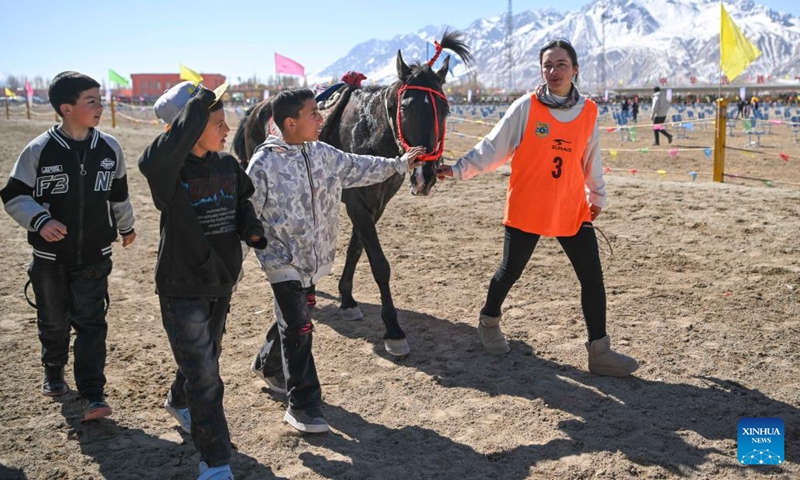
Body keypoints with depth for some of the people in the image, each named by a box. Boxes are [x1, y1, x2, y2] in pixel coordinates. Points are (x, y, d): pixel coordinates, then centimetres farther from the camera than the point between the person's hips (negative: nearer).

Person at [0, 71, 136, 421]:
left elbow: (118, 193, 13)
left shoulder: (109, 148, -3)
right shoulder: (40, 150, -11)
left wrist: (126, 227, 25)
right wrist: (39, 220, -23)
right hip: (50, 257, 0)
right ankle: (53, 373, 41)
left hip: (94, 257, 1)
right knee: (53, 321, 16)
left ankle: (93, 394, 1)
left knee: (91, 322, -3)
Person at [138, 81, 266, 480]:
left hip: (221, 283, 7)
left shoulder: (227, 163, -1)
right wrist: (196, 109, -38)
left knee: (208, 355, 26)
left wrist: (251, 228, -7)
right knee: (204, 374, -2)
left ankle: (179, 401, 57)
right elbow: (154, 159, -45)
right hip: (182, 288, -7)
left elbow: (241, 201, 15)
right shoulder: (169, 172, -20)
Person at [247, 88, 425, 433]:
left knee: (291, 319, 21)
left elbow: (358, 169, 15)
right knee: (298, 327, -6)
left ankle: (269, 366, 48)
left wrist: (399, 164, 14)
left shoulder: (322, 154, 2)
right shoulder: (264, 164, -16)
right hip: (283, 260, -7)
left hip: (315, 258, 7)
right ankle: (303, 404, 6)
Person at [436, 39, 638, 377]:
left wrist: (598, 196, 23)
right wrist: (459, 169, -13)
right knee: (510, 271, 9)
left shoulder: (589, 112, 4)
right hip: (526, 208, -3)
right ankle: (489, 321, 38)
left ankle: (599, 352, 11)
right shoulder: (525, 107, -7)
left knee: (593, 277, 0)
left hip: (572, 210, 3)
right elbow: (492, 148, -5)